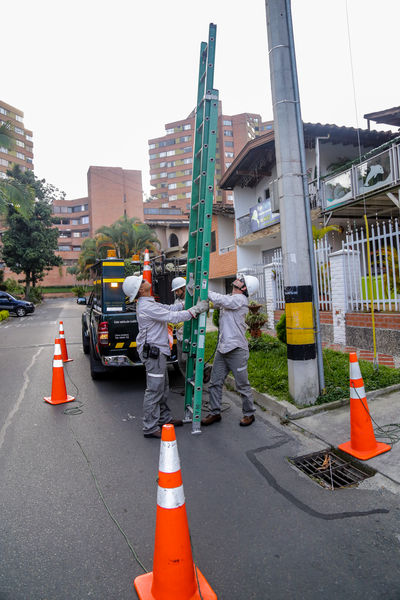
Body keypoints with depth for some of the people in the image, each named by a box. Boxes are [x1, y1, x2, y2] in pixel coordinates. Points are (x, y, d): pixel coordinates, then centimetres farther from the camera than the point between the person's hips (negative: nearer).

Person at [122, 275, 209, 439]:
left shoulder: (148, 303, 12)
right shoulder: (146, 307, -22)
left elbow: (169, 308, 16)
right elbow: (173, 317, -24)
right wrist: (197, 309, -18)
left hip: (157, 351, 11)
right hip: (153, 352, -11)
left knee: (163, 388, 20)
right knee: (154, 390, -3)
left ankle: (164, 418, 33)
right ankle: (150, 428, 7)